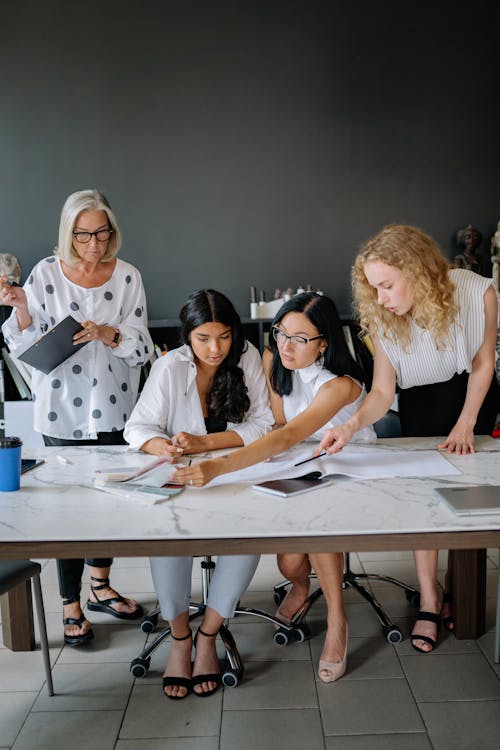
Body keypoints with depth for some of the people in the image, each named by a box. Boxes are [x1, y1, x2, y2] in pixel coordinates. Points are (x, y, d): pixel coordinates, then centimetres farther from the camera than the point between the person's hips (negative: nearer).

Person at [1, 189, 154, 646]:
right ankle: (71, 605, 18)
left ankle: (100, 587, 34)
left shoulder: (126, 276, 0)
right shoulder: (46, 274, -3)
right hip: (63, 409, -2)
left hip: (114, 408, 2)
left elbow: (140, 345, -3)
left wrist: (106, 333, -21)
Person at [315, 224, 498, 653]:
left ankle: (456, 588, 15)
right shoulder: (383, 319, -25)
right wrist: (352, 426, -41)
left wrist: (465, 425, -14)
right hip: (420, 401, 1)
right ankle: (429, 602, 2)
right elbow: (382, 392, -22)